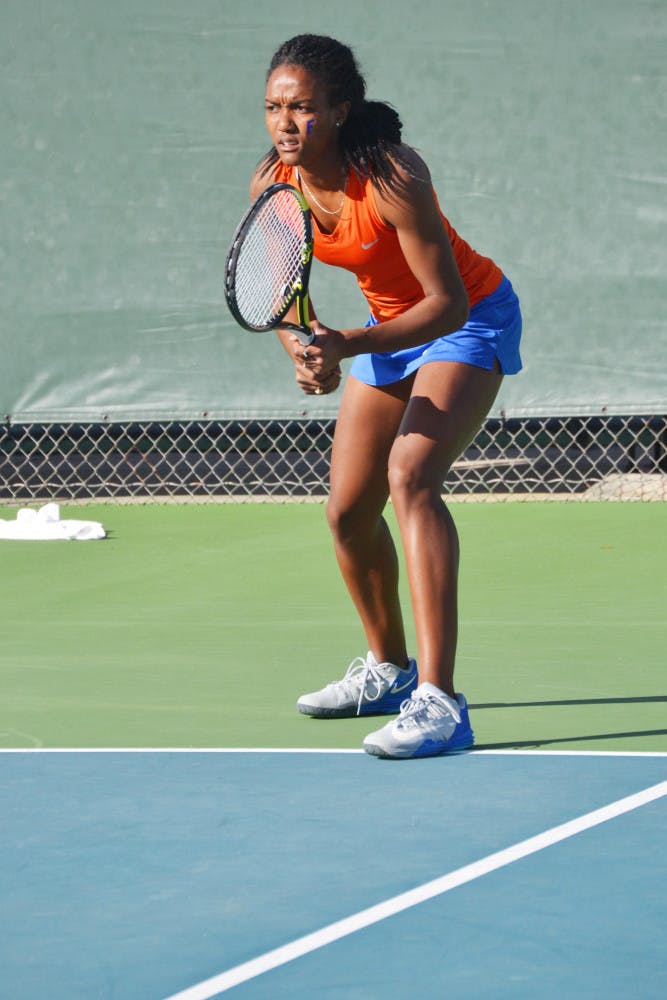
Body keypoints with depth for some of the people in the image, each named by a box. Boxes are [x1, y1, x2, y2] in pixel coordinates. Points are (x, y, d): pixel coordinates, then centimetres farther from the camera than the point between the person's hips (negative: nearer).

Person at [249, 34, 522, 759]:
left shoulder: (390, 176, -32)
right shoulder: (272, 185, -13)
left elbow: (448, 301, -31)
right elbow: (286, 298, -3)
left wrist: (347, 345, -42)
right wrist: (305, 352, -25)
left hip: (469, 319, -7)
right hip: (388, 327, 7)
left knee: (410, 476, -29)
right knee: (348, 512, 7)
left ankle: (437, 702, -36)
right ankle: (389, 670, 34)